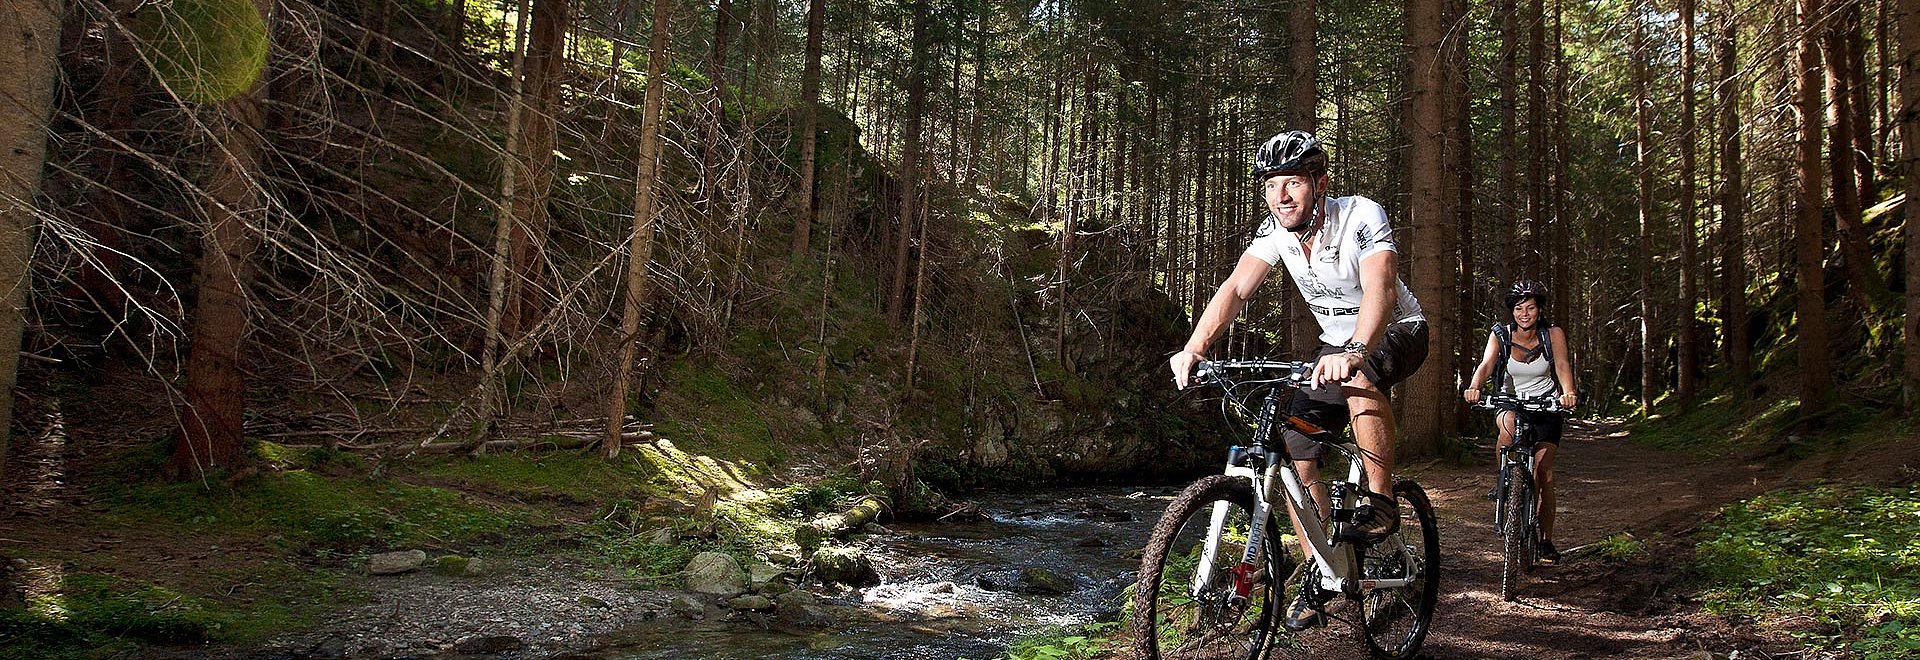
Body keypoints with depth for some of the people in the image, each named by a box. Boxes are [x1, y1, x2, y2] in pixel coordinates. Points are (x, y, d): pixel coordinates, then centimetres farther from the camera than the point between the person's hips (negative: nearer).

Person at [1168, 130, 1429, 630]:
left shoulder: (1361, 217, -28)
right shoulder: (1276, 230, -12)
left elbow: (1380, 289, -44)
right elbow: (1235, 289, -22)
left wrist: (1352, 352, -63)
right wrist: (1194, 348, -40)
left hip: (1396, 332, -5)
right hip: (1336, 343, 6)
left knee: (1360, 372, -41)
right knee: (1297, 457, -6)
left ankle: (1380, 501, -25)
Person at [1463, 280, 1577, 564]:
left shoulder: (1553, 334, -9)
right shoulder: (1500, 335, -9)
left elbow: (1562, 365, -23)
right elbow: (1486, 364, -24)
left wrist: (1568, 392, -45)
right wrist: (1473, 387, -46)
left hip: (1545, 404, 0)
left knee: (1543, 471, -9)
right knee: (1509, 424, -37)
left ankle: (1546, 540, 2)